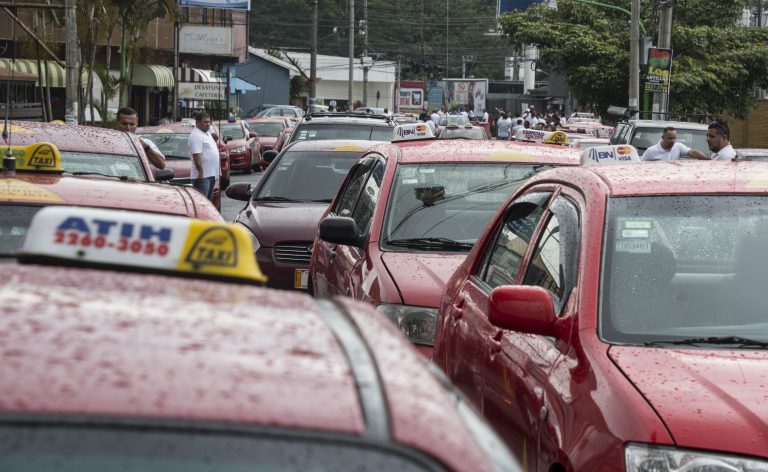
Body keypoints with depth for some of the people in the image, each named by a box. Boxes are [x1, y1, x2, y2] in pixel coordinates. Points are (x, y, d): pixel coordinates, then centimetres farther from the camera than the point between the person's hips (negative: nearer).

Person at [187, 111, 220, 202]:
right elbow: (196, 155, -21)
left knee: (208, 200, 14)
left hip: (211, 173, 10)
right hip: (203, 175, -10)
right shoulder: (196, 136, -14)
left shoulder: (207, 133, 17)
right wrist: (200, 172, -25)